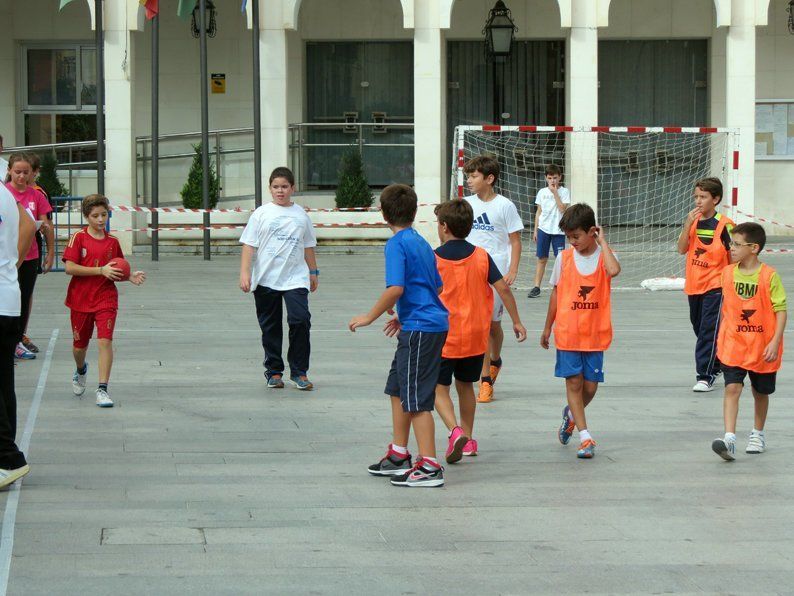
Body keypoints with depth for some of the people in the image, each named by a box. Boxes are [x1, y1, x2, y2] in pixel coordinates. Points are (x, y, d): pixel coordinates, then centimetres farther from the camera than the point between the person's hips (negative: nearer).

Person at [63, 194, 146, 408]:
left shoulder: (113, 242, 5)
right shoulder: (78, 238, -6)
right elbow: (69, 268, -16)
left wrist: (131, 277, -6)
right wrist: (101, 270, -22)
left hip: (106, 298, 1)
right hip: (81, 300, -1)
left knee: (105, 340, -16)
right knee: (80, 344, 14)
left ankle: (102, 389, -17)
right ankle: (80, 371, 47)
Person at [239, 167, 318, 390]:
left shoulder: (300, 214, 9)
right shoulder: (262, 213, 2)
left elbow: (308, 246, 19)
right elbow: (249, 244, -2)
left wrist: (313, 272, 22)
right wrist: (245, 273, -11)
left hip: (296, 278, 0)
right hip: (266, 279, 0)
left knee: (300, 320, -14)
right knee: (270, 327, 7)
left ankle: (299, 372, -4)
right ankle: (274, 371, 19)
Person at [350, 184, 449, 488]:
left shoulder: (397, 244, -12)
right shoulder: (421, 242, 15)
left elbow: (396, 288, -22)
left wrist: (369, 317, -12)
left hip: (420, 329, -9)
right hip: (429, 324, 9)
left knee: (416, 399, -5)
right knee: (398, 389, 20)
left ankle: (430, 466, -4)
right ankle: (399, 455, 29)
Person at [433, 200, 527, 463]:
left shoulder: (432, 259, -10)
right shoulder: (481, 256, 0)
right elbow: (503, 288, -3)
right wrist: (517, 321, 6)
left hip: (444, 337, -4)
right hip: (475, 337, 4)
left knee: (439, 388, 3)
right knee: (465, 386, 19)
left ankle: (456, 432, -19)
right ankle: (468, 439, 25)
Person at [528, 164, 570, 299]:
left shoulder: (564, 192, -1)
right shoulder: (542, 192, 7)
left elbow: (563, 209, -14)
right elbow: (538, 212, 12)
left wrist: (555, 192, -14)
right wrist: (535, 230, 9)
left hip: (558, 230, -2)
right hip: (543, 229, 2)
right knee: (542, 259, 3)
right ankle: (536, 286, 6)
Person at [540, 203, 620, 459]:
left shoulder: (604, 256, -3)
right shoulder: (565, 258, 2)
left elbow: (614, 270, -29)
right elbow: (556, 293, 11)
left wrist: (602, 241, -17)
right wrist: (548, 327, 15)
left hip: (595, 334, 0)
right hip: (568, 333, 1)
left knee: (590, 386, 4)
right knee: (574, 382, -2)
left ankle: (571, 414, 36)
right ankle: (585, 437, 2)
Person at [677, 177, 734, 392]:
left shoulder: (724, 225, -10)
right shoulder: (693, 221, 6)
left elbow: (733, 255, -5)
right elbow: (682, 249, -4)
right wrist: (688, 224, -15)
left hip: (715, 287, -6)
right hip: (694, 285, 6)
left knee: (708, 331, -9)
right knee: (699, 328, 17)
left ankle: (705, 376, -8)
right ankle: (716, 365, 35)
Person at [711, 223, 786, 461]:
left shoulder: (769, 276, -11)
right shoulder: (727, 273, 2)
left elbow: (781, 310, -10)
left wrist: (775, 342, -18)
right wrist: (721, 337, 19)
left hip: (762, 347, -2)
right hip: (733, 345, 2)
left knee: (760, 392, 14)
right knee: (732, 388, -13)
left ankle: (757, 435, 35)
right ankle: (729, 440, -20)